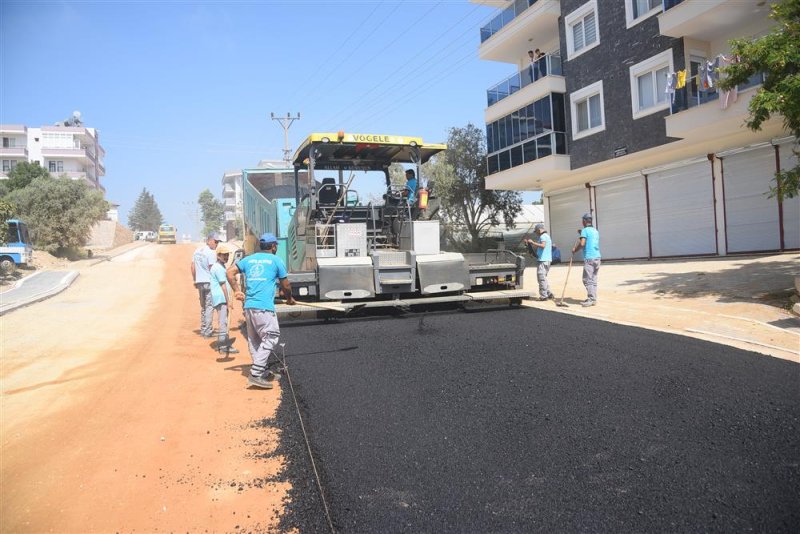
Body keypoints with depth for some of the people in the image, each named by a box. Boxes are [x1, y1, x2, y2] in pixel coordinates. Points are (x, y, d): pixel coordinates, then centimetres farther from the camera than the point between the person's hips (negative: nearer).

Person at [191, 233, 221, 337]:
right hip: (209, 282, -8)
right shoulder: (211, 253, -14)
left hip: (199, 282, 8)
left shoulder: (197, 251, 12)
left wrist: (195, 280, 21)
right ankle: (207, 331, -5)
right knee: (209, 306, -4)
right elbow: (212, 269, -17)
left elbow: (193, 267, 15)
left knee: (203, 306, 18)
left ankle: (203, 329, 24)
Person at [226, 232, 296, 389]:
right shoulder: (276, 260, 4)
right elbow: (285, 285, 10)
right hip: (264, 306, -7)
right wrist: (289, 298, 27)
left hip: (248, 305, 7)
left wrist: (237, 291, 11)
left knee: (254, 340, 14)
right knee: (271, 337, -4)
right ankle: (255, 374, -12)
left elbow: (230, 271, 8)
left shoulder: (249, 259, 17)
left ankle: (264, 372, 24)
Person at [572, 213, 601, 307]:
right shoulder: (596, 231, 18)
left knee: (587, 279, -6)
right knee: (593, 279, 11)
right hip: (597, 257, 8)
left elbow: (582, 243, -16)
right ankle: (593, 299, 12)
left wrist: (575, 250, -1)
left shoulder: (585, 230, -6)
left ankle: (591, 299, -11)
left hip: (589, 258, -8)